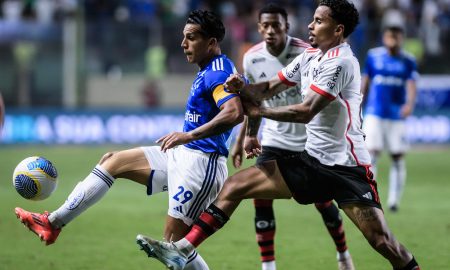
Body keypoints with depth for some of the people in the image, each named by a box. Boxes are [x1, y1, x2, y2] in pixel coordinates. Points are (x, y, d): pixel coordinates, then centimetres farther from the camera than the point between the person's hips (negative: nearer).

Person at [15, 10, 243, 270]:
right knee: (112, 161, 13)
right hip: (183, 156, 11)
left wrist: (190, 135, -36)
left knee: (173, 242, -11)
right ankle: (53, 222, 14)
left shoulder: (218, 73, -18)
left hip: (201, 164, -11)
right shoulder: (209, 72, 13)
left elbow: (234, 113, -33)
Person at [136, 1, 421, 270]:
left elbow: (306, 111, -21)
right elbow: (271, 87, 11)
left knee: (383, 242, -16)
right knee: (235, 185, -1)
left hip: (346, 166, -8)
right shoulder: (310, 56, 10)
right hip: (312, 158, 8)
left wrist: (259, 110, -11)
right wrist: (243, 88, -10)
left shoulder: (340, 62, -16)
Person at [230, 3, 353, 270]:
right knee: (261, 199, -11)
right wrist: (245, 137, 11)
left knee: (323, 201, 4)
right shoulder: (252, 59, -7)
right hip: (274, 140, 3)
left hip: (310, 140, -3)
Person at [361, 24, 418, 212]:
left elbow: (411, 85, -9)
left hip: (397, 116, 0)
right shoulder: (373, 56, 3)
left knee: (398, 158, 3)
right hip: (374, 114, 0)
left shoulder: (408, 61, 1)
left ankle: (394, 200, 13)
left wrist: (410, 104, -29)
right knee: (371, 154, -11)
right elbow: (365, 82, 12)